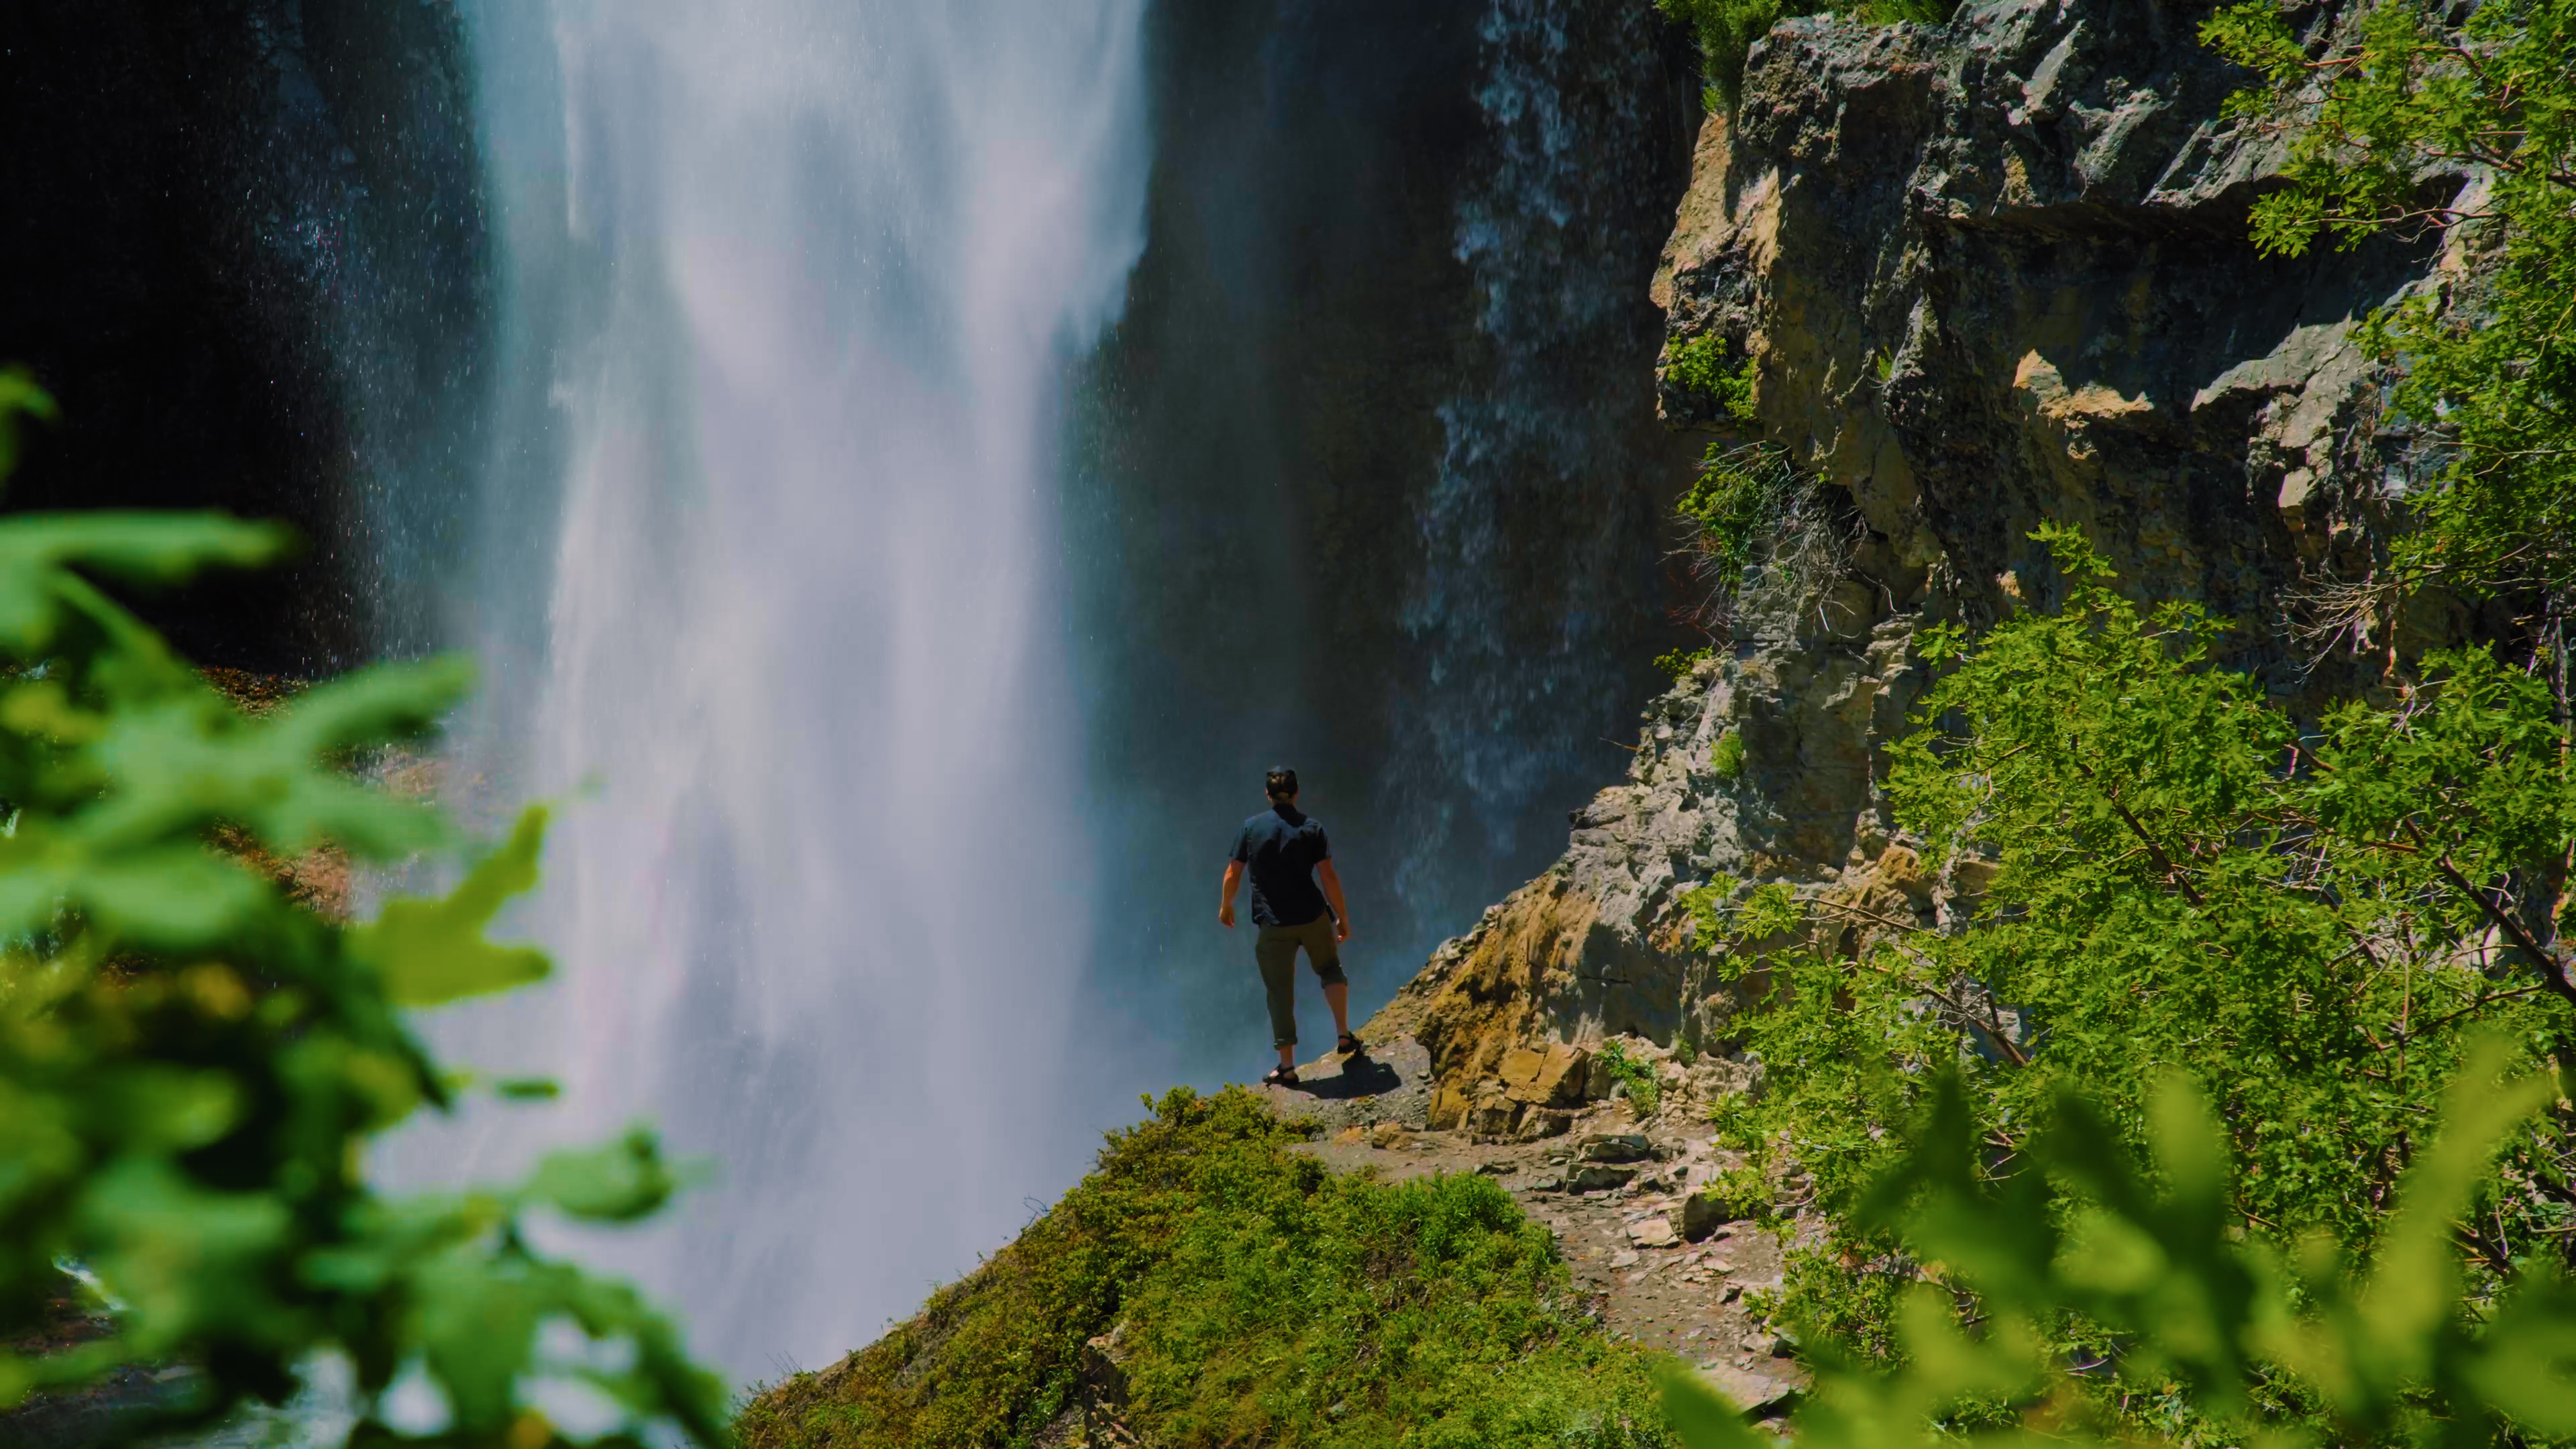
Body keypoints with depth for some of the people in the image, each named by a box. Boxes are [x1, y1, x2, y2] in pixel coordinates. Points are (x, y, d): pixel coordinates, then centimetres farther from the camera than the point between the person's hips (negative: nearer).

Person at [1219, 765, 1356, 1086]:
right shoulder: (1311, 828, -3)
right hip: (1312, 916, 0)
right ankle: (1344, 1036, 16)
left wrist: (1226, 905, 20)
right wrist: (1343, 916, 2)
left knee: (1281, 994, 6)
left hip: (1272, 924, 0)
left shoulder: (1251, 827, -1)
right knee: (1329, 969, 25)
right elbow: (1328, 876, -7)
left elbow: (1234, 873, 3)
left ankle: (1287, 1067, 8)